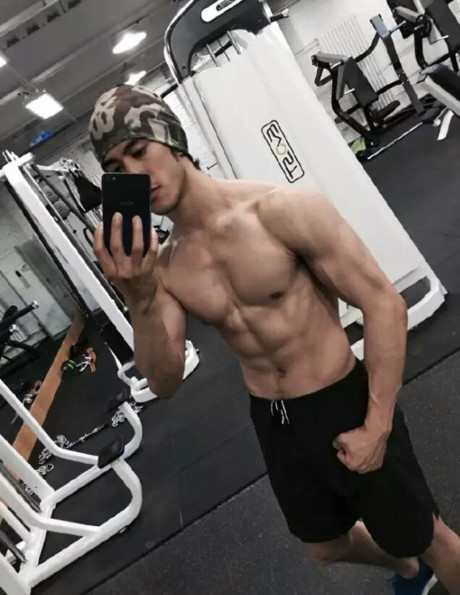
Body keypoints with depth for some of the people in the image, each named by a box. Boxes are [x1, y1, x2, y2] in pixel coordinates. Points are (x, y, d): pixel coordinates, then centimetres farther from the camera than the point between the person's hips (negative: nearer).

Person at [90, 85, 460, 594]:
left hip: (343, 403, -5)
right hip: (272, 422, 6)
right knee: (327, 547, 28)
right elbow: (164, 382, -9)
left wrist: (377, 427, -17)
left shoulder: (281, 210, -20)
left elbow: (384, 304, -17)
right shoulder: (164, 267, -5)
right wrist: (139, 300, -26)